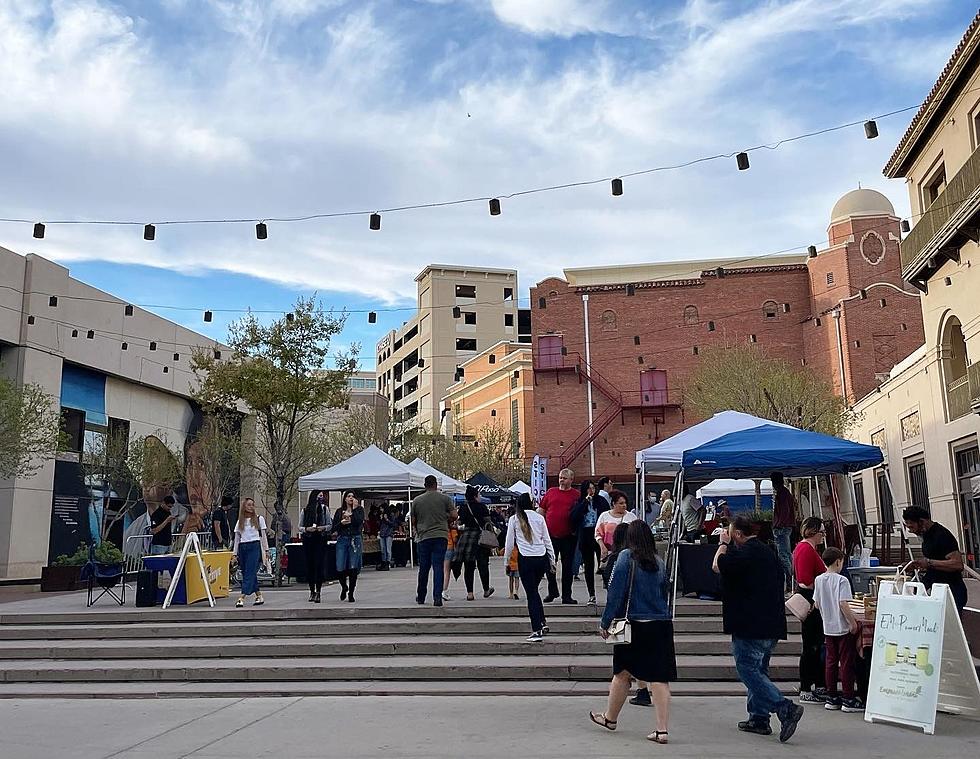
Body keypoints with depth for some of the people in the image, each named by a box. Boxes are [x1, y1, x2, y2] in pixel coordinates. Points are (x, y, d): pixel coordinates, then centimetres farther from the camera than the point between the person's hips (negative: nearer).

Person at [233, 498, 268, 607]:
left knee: (249, 573, -12)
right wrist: (235, 553, 7)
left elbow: (263, 536, 7)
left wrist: (266, 550, 1)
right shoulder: (240, 521, 12)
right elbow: (237, 538, 13)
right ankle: (259, 596, 14)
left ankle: (242, 598, -18)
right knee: (245, 573, 5)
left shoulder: (259, 519, 6)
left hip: (254, 546, -4)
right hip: (243, 547, 4)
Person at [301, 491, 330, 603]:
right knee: (309, 565, 3)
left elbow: (330, 525, 8)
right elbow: (300, 527, 9)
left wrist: (323, 528, -12)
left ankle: (318, 591, -6)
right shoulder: (305, 510, 6)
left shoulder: (324, 509, 7)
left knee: (319, 565, -8)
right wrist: (307, 529, -10)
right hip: (308, 540, 1)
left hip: (321, 540, -1)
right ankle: (312, 591, 14)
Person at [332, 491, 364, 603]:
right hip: (342, 540, 1)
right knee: (340, 568, -4)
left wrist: (354, 509, -10)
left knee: (353, 568, -3)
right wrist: (341, 523, -8)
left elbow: (359, 522, -13)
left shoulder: (359, 510, 7)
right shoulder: (339, 511, 11)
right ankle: (344, 587, 26)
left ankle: (351, 593, 10)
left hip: (355, 540, -1)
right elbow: (333, 528, 9)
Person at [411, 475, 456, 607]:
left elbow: (413, 521, 10)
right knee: (438, 566, -2)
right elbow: (454, 516, -3)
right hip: (441, 536, -1)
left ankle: (421, 597, 22)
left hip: (423, 537, 1)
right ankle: (437, 597, -10)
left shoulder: (416, 500, 5)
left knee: (423, 568, 11)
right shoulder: (445, 498, 1)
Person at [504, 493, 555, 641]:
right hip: (542, 558, 3)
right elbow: (547, 540, 9)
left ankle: (537, 630, 2)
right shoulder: (539, 517, 5)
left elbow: (509, 543, 3)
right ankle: (543, 622, 15)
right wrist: (552, 560, 17)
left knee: (531, 593, 3)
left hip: (526, 559, -3)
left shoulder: (514, 519, 0)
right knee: (534, 590, 21)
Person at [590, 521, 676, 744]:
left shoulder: (626, 557, -8)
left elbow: (616, 592, -11)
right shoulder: (659, 562, 7)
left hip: (634, 625, -3)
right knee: (659, 679, 2)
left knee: (622, 674, 13)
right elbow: (665, 594, 15)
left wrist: (605, 622, -6)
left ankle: (610, 718, 30)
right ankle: (662, 730, 2)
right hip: (661, 626, 4)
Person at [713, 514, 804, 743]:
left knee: (748, 670, -6)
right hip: (771, 625, 9)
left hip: (750, 626, -9)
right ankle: (759, 718, 20)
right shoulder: (768, 552, 14)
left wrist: (723, 544, 8)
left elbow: (717, 566, -6)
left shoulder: (744, 553, -15)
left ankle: (786, 709, -15)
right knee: (758, 670, 17)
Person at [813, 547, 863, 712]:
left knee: (831, 662, 11)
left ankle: (831, 698, 16)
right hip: (843, 628, -6)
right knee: (846, 663, 2)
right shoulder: (842, 580, -14)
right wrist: (853, 622, -13)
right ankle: (849, 700, 7)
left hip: (828, 628, 6)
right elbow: (843, 605, -21)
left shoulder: (819, 580, 4)